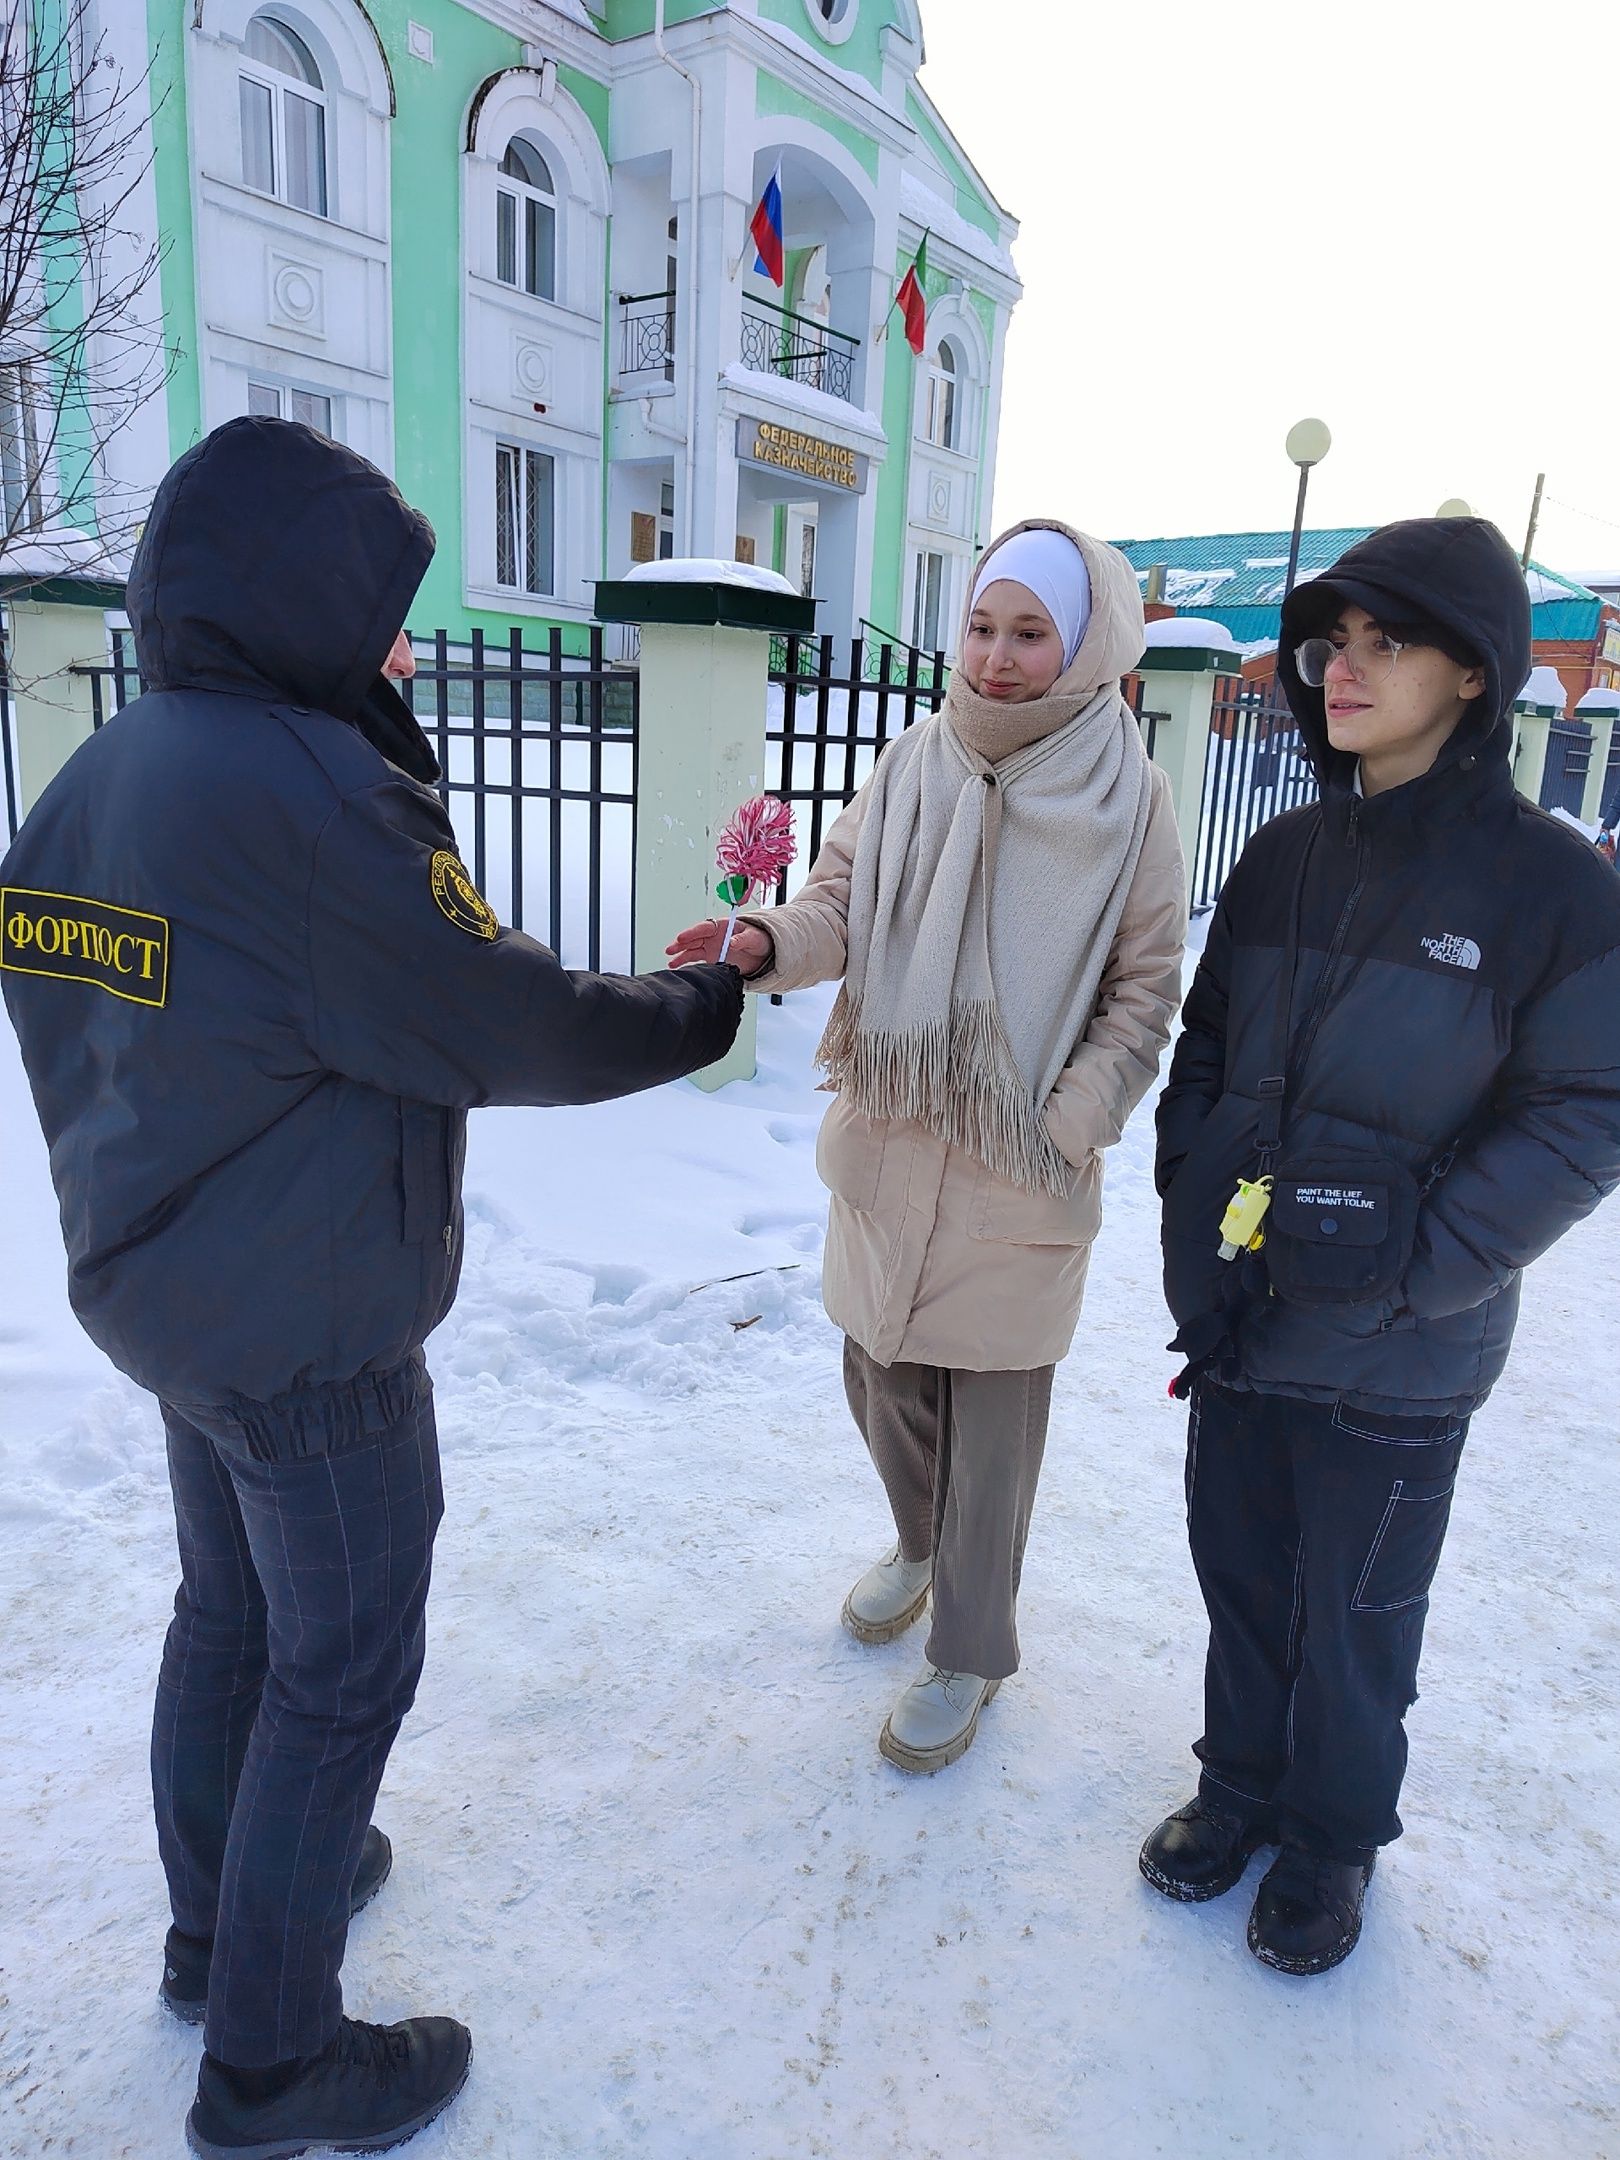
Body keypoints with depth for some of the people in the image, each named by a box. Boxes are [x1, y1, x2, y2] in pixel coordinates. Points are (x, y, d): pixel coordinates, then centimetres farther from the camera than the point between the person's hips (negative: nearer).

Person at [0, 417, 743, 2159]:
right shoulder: (308, 789, -24)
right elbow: (510, 1028, -19)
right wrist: (702, 1008, -6)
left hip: (160, 1291, 9)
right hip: (311, 1341, -8)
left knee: (229, 1612, 24)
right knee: (342, 1673, 9)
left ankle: (216, 1921, 46)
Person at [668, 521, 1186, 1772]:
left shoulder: (1126, 797, -7)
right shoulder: (914, 768, 0)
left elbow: (1144, 989, -3)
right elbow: (841, 904, 1)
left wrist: (1070, 1125, -13)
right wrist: (766, 942, -21)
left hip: (1019, 1169, -3)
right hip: (887, 1145, 4)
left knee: (992, 1413, 10)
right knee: (881, 1376, 19)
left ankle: (971, 1650, 33)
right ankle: (922, 1546, 50)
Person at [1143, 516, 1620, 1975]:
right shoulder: (1285, 856, 2)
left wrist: (1417, 1257, -19)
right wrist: (1192, 1199, -2)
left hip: (1396, 1355, -4)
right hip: (1236, 1318, 4)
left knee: (1354, 1613, 15)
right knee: (1239, 1572, 20)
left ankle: (1333, 1833, 41)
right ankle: (1242, 1782, 45)